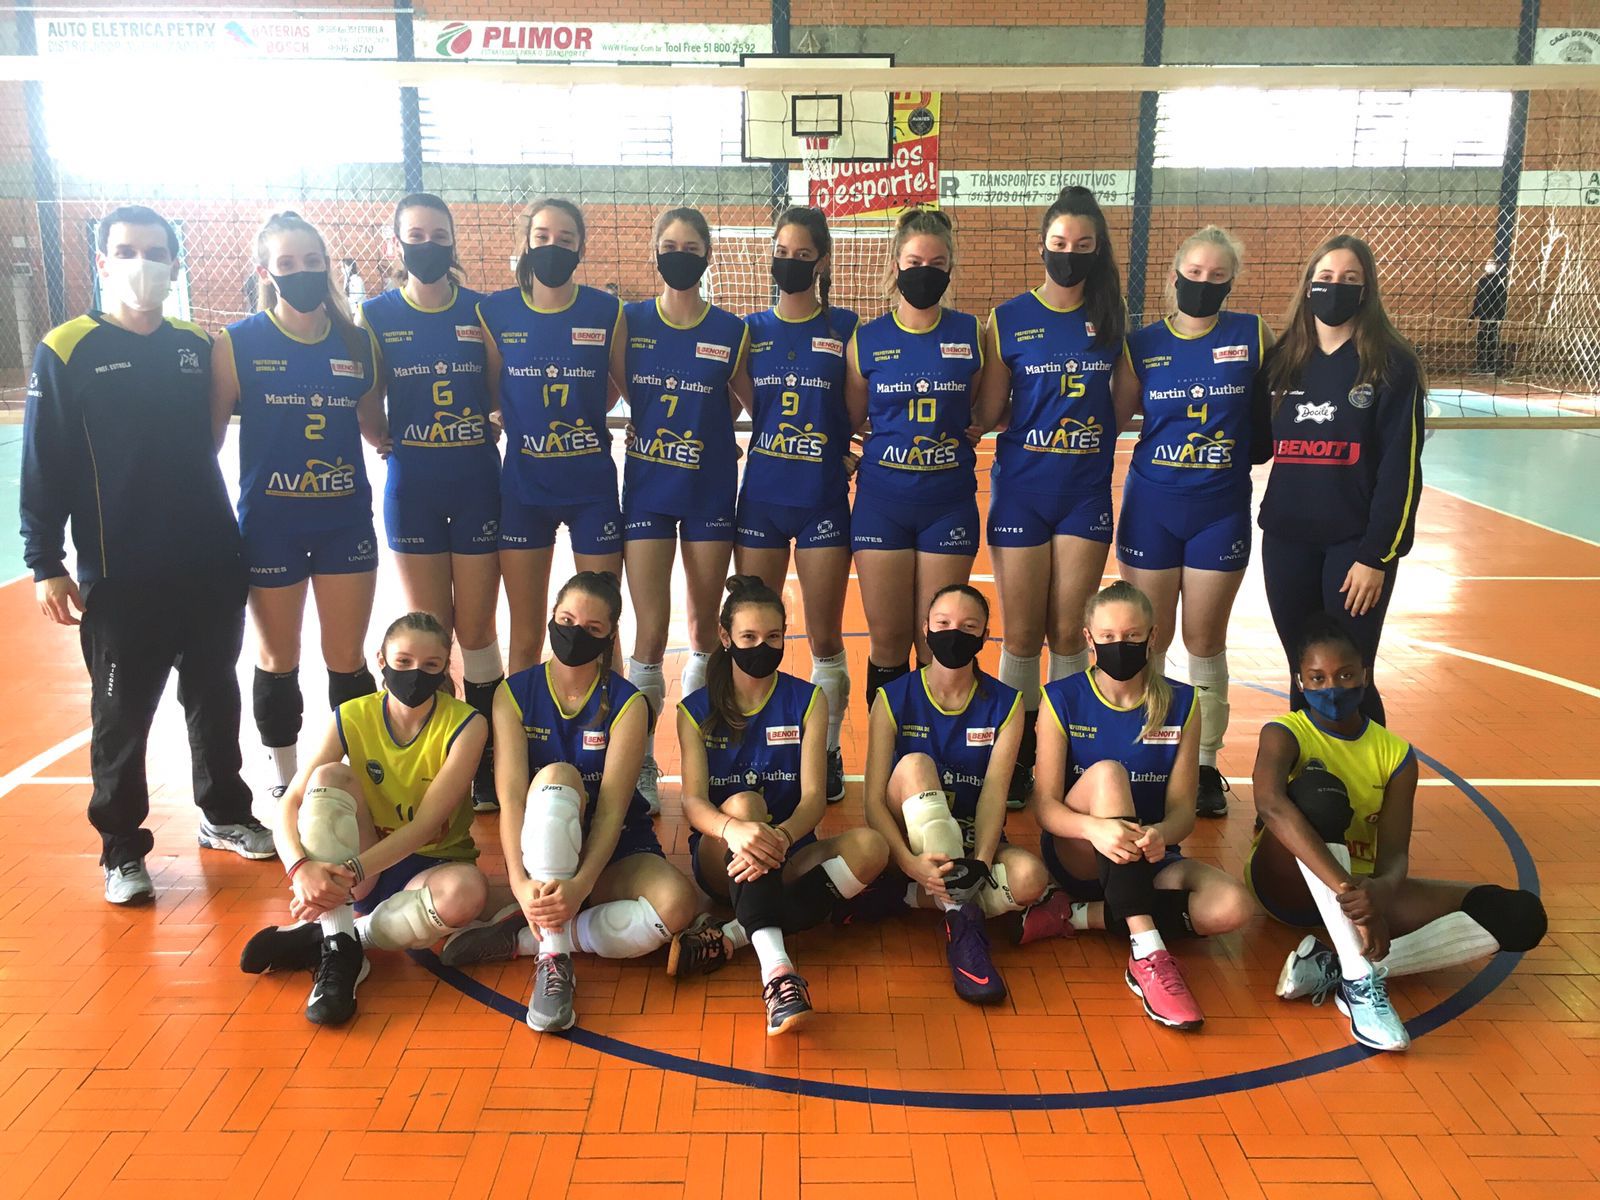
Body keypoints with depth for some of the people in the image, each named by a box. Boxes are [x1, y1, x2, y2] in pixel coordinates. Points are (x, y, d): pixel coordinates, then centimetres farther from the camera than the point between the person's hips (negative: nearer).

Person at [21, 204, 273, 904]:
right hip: (121, 575, -4)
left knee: (215, 695, 14)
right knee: (122, 715, 6)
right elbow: (43, 468, -5)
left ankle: (224, 815, 31)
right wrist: (45, 564, -8)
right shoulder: (67, 351, -5)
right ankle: (122, 849, 20)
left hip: (210, 564, 4)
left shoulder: (197, 347, 6)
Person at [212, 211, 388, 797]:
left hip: (346, 520, 2)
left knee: (347, 661, 8)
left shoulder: (358, 342, 3)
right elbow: (207, 435, -3)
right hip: (270, 524, -1)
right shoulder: (237, 343, -5)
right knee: (278, 661, 11)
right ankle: (286, 784, 29)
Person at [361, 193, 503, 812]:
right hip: (412, 487, 1)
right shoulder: (377, 314, 3)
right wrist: (388, 442, -5)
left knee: (476, 631, 3)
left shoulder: (480, 309, 3)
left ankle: (487, 763, 15)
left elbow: (505, 397, 4)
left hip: (477, 482, 0)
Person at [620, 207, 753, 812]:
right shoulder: (631, 320, 1)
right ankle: (642, 762, 5)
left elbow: (751, 402, 9)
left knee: (705, 626, 9)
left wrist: (711, 430, -1)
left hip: (710, 492, 1)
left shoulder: (731, 330, 0)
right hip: (646, 490, 0)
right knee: (651, 631, -5)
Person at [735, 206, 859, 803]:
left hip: (823, 501, -2)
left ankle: (827, 751, 20)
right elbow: (749, 406, 12)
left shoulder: (845, 327, 0)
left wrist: (854, 456, -7)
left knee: (824, 638, 4)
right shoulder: (752, 328, 7)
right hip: (760, 499, 2)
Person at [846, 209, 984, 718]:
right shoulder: (866, 341, 2)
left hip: (949, 501, 0)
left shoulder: (972, 334, 2)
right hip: (882, 501, 0)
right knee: (888, 641, 5)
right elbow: (850, 422, 10)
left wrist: (970, 429, 0)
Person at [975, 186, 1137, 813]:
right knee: (1021, 635, 4)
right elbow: (988, 414, -1)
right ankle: (1017, 757, 18)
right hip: (1020, 491, -1)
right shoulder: (1007, 319, -1)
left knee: (1068, 632, 6)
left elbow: (1125, 399, 10)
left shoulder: (1112, 317, 4)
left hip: (1086, 492, 1)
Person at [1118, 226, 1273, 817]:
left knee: (1206, 641, 8)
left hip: (1220, 510, 0)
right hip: (1151, 508, 1)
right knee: (1149, 641, 7)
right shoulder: (1142, 343, 1)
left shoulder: (1252, 334, -1)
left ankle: (1205, 764, 21)